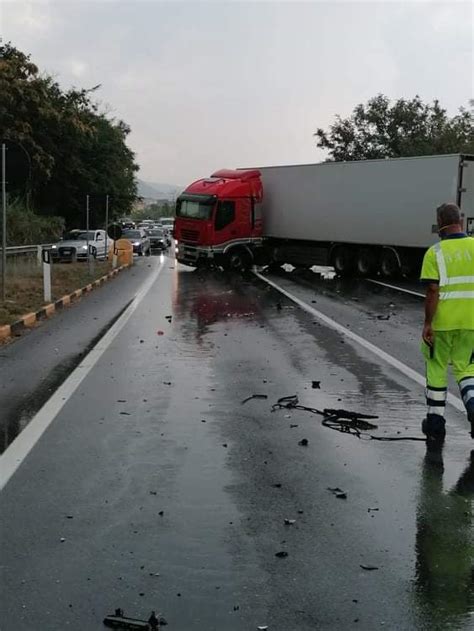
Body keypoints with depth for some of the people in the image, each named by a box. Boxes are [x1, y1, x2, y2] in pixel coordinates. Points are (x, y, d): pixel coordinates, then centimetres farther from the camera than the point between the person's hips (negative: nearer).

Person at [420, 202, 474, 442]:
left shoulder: (435, 252, -9)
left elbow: (432, 291, -15)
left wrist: (427, 324, -11)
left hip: (442, 321, -3)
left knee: (436, 368, 13)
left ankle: (435, 423, 20)